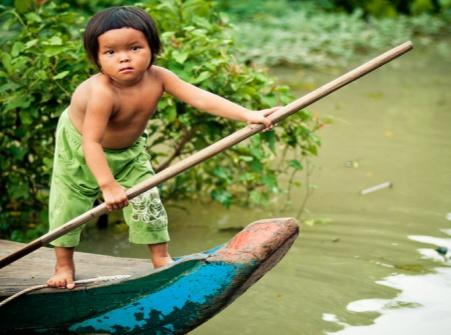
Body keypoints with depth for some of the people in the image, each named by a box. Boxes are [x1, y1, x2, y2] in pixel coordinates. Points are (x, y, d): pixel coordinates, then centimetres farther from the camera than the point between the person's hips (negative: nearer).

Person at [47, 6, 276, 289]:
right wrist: (108, 185, -48)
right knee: (68, 205, 4)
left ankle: (161, 259, 17)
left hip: (129, 148, 5)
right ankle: (64, 266, 22)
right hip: (78, 147, -4)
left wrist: (248, 115, -41)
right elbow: (91, 143, -42)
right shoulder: (102, 93, -43)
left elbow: (200, 98, -32)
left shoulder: (157, 77, -27)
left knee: (147, 201, 2)